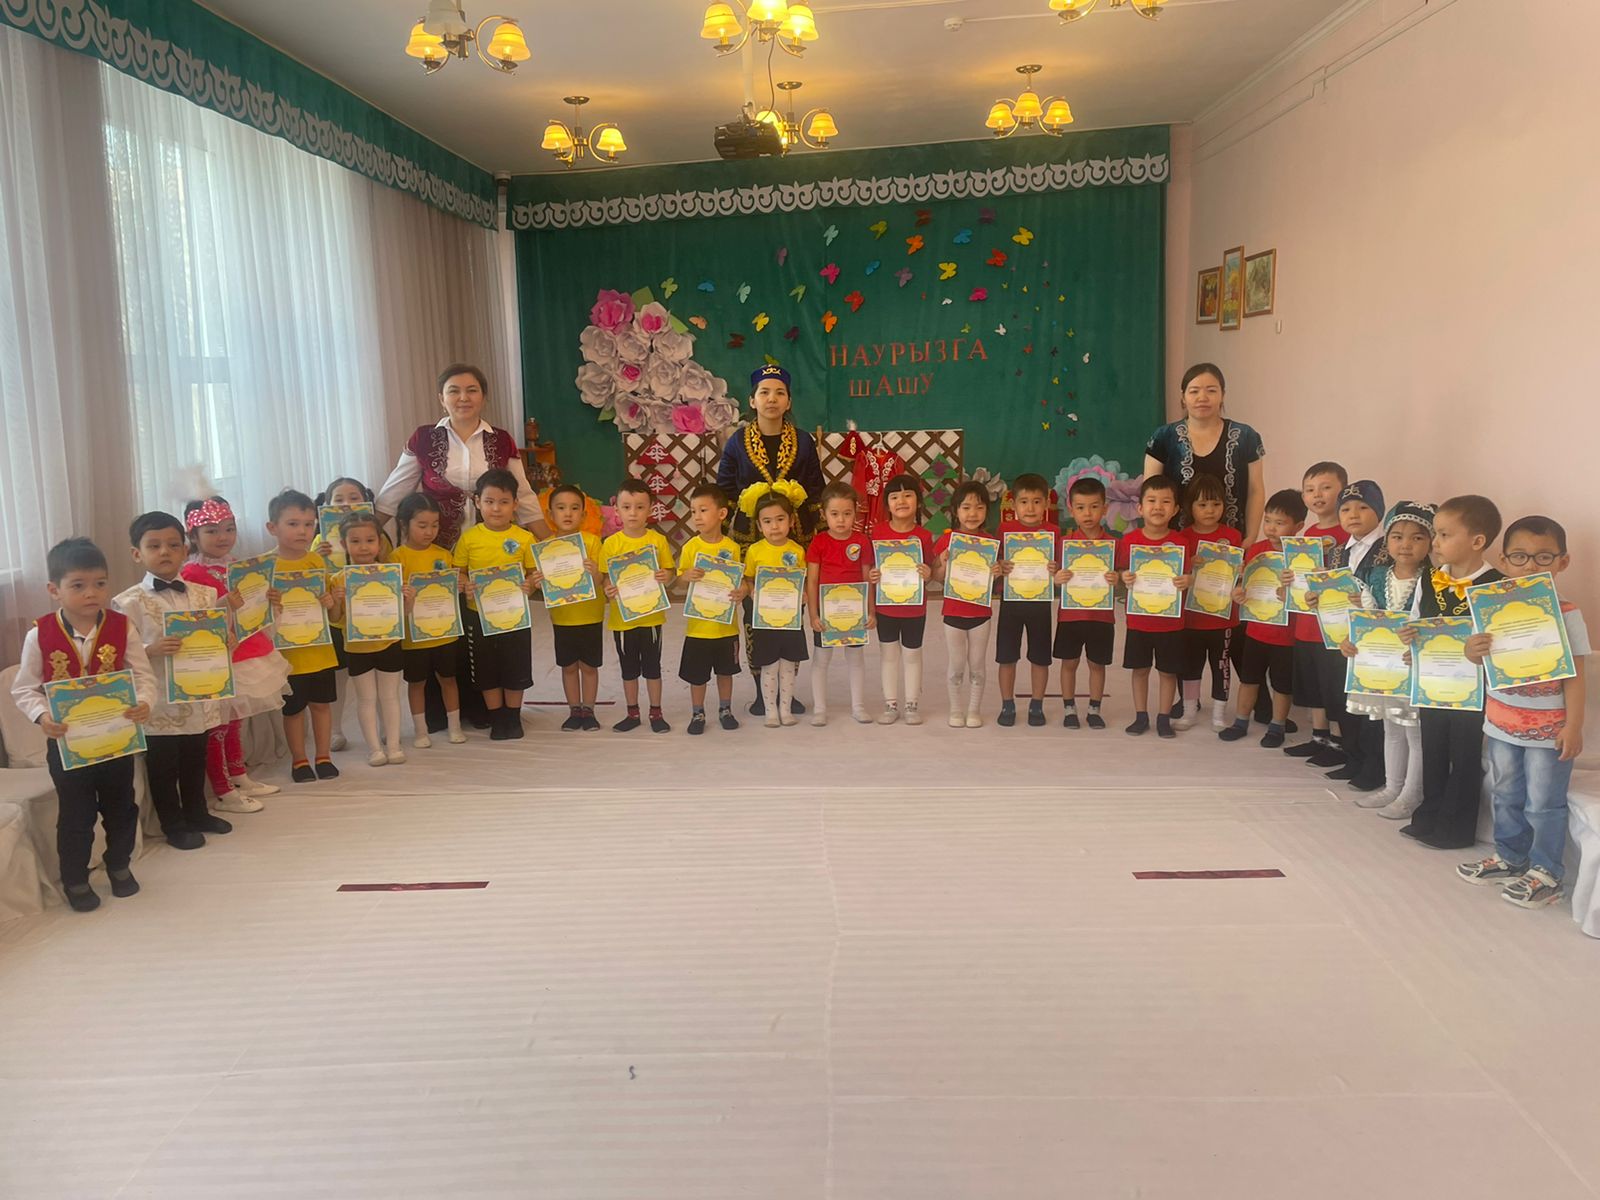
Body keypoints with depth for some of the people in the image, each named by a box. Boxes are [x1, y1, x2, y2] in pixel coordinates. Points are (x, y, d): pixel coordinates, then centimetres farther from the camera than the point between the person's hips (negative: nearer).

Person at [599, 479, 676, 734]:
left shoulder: (658, 540, -4)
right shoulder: (611, 543, -4)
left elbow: (668, 572, 0)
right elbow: (604, 577, -2)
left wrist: (665, 577, -22)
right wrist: (608, 590, -23)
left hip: (651, 615, -1)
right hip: (622, 617, 1)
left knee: (652, 667, 10)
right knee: (629, 669, 14)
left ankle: (656, 713, 23)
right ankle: (632, 713, 27)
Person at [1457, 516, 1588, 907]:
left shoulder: (1566, 614, -11)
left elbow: (1574, 677, -10)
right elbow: (1481, 661, 6)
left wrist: (1573, 727, -14)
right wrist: (1472, 651, -18)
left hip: (1547, 730, -5)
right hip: (1501, 724, 5)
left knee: (1544, 804, 5)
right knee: (1506, 797, 18)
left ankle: (1545, 874, 16)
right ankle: (1509, 858, 32)